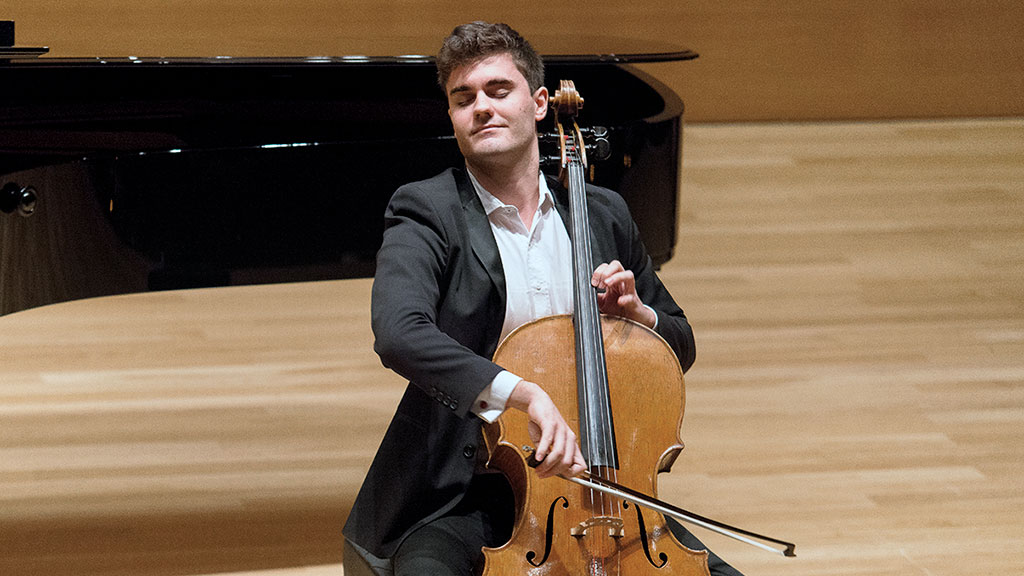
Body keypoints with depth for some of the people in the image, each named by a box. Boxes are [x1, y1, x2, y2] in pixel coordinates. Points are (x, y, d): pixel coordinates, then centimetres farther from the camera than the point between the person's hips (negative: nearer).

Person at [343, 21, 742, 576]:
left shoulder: (603, 215, 11)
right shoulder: (427, 213, -5)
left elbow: (681, 346, 23)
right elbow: (399, 333, -26)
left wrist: (637, 313, -1)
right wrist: (522, 393, -38)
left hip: (583, 478, 5)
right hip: (460, 500, -4)